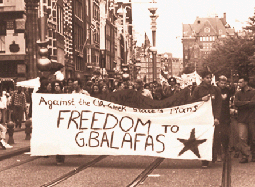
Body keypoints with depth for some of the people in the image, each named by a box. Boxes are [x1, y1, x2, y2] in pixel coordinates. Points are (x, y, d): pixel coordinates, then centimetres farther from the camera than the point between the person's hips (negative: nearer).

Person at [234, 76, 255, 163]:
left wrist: (241, 104, -6)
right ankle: (245, 156, -5)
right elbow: (236, 103, -2)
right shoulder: (238, 93, 14)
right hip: (242, 119, 2)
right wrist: (248, 103, -7)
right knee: (242, 138, -9)